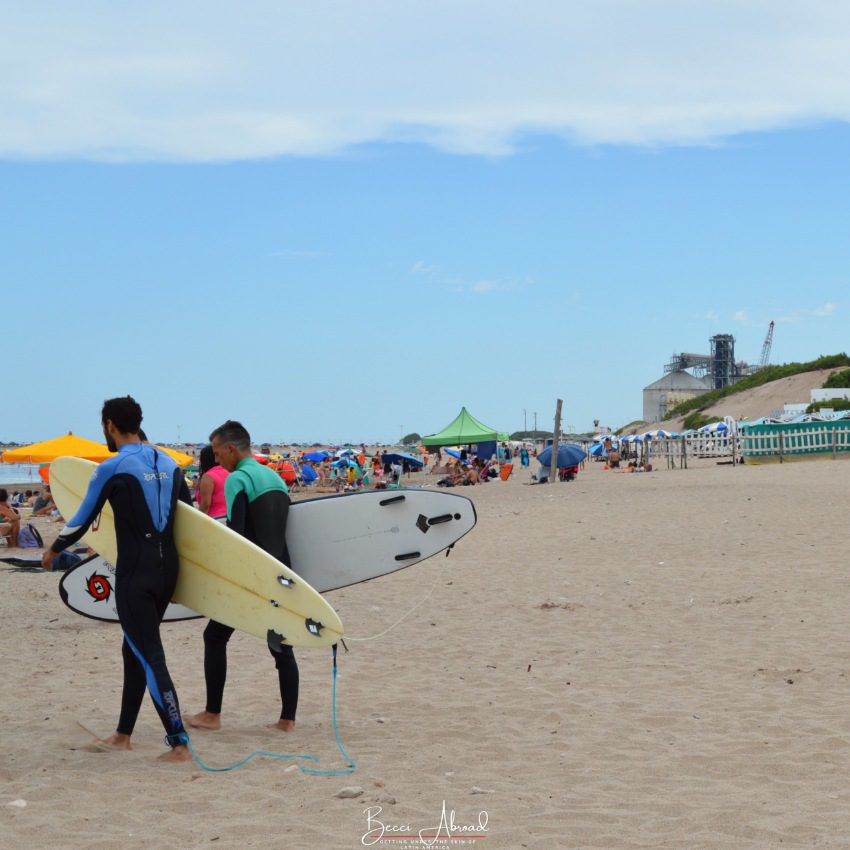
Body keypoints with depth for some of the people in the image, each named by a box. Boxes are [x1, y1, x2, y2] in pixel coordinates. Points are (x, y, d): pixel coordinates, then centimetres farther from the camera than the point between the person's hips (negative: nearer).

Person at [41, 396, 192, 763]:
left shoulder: (112, 469, -10)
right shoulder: (169, 465, 9)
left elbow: (82, 520, -3)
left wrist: (53, 550, 16)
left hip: (134, 575, -7)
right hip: (167, 570, 7)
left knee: (149, 656, -6)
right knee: (135, 650, 18)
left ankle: (179, 744, -12)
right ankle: (122, 735, 26)